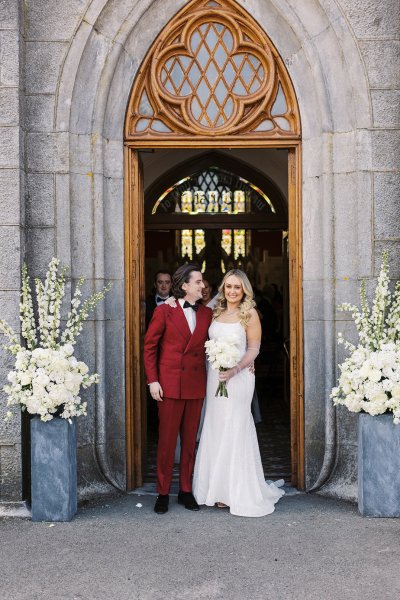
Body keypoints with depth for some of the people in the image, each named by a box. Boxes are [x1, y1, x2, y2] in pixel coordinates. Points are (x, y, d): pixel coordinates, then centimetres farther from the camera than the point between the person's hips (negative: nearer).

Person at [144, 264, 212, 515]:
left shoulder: (207, 313, 7)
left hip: (196, 386, 3)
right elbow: (149, 346, -1)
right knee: (167, 441, 4)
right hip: (170, 385, -3)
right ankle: (163, 493, 15)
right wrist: (153, 380, -6)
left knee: (190, 440, 10)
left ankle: (186, 491, 22)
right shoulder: (164, 311, -3)